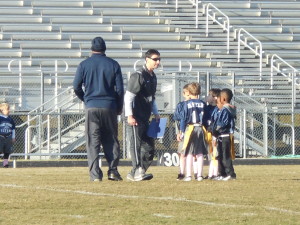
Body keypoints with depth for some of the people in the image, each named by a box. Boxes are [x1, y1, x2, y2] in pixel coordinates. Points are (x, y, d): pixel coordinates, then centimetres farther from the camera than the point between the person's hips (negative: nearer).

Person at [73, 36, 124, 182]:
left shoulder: (84, 65, 1)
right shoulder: (113, 64, 3)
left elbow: (76, 87, 1)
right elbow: (119, 89, 3)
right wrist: (119, 107, 14)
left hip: (91, 107, -1)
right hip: (109, 107, 1)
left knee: (93, 141, 2)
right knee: (111, 140, 10)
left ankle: (95, 174, -4)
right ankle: (113, 170, 1)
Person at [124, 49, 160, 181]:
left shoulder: (153, 77, 15)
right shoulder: (138, 76, -13)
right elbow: (128, 96, -17)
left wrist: (156, 113, 18)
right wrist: (129, 116, -22)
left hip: (145, 118, 9)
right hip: (135, 118, -9)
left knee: (149, 147, 9)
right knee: (136, 144, -9)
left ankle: (134, 174, 14)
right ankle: (137, 172, -9)